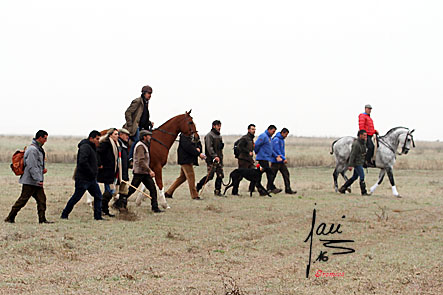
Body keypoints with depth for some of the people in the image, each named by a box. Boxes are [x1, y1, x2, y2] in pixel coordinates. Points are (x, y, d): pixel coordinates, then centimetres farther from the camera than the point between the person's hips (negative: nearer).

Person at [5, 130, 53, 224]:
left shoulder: (38, 149, 16)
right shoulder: (32, 149, -16)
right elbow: (32, 166, -21)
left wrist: (43, 169, 9)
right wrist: (38, 179, -23)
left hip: (36, 182, 10)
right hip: (30, 181, -10)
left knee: (42, 199, 4)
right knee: (23, 200, -4)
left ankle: (42, 219, 5)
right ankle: (10, 218, 3)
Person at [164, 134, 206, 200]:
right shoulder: (184, 136, -13)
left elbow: (199, 144, 19)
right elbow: (188, 147, -23)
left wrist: (198, 148, -6)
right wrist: (198, 153, -23)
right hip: (185, 160, -10)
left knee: (182, 177, 14)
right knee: (191, 177, -7)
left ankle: (168, 193, 21)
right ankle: (195, 196, -2)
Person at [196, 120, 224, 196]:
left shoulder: (219, 136, 20)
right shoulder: (209, 135, -6)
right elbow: (209, 147, -16)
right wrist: (214, 156, -26)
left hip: (219, 158, 8)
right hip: (211, 159, -8)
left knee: (220, 175, 2)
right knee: (210, 175, -11)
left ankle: (217, 191, 8)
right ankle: (198, 187, 2)